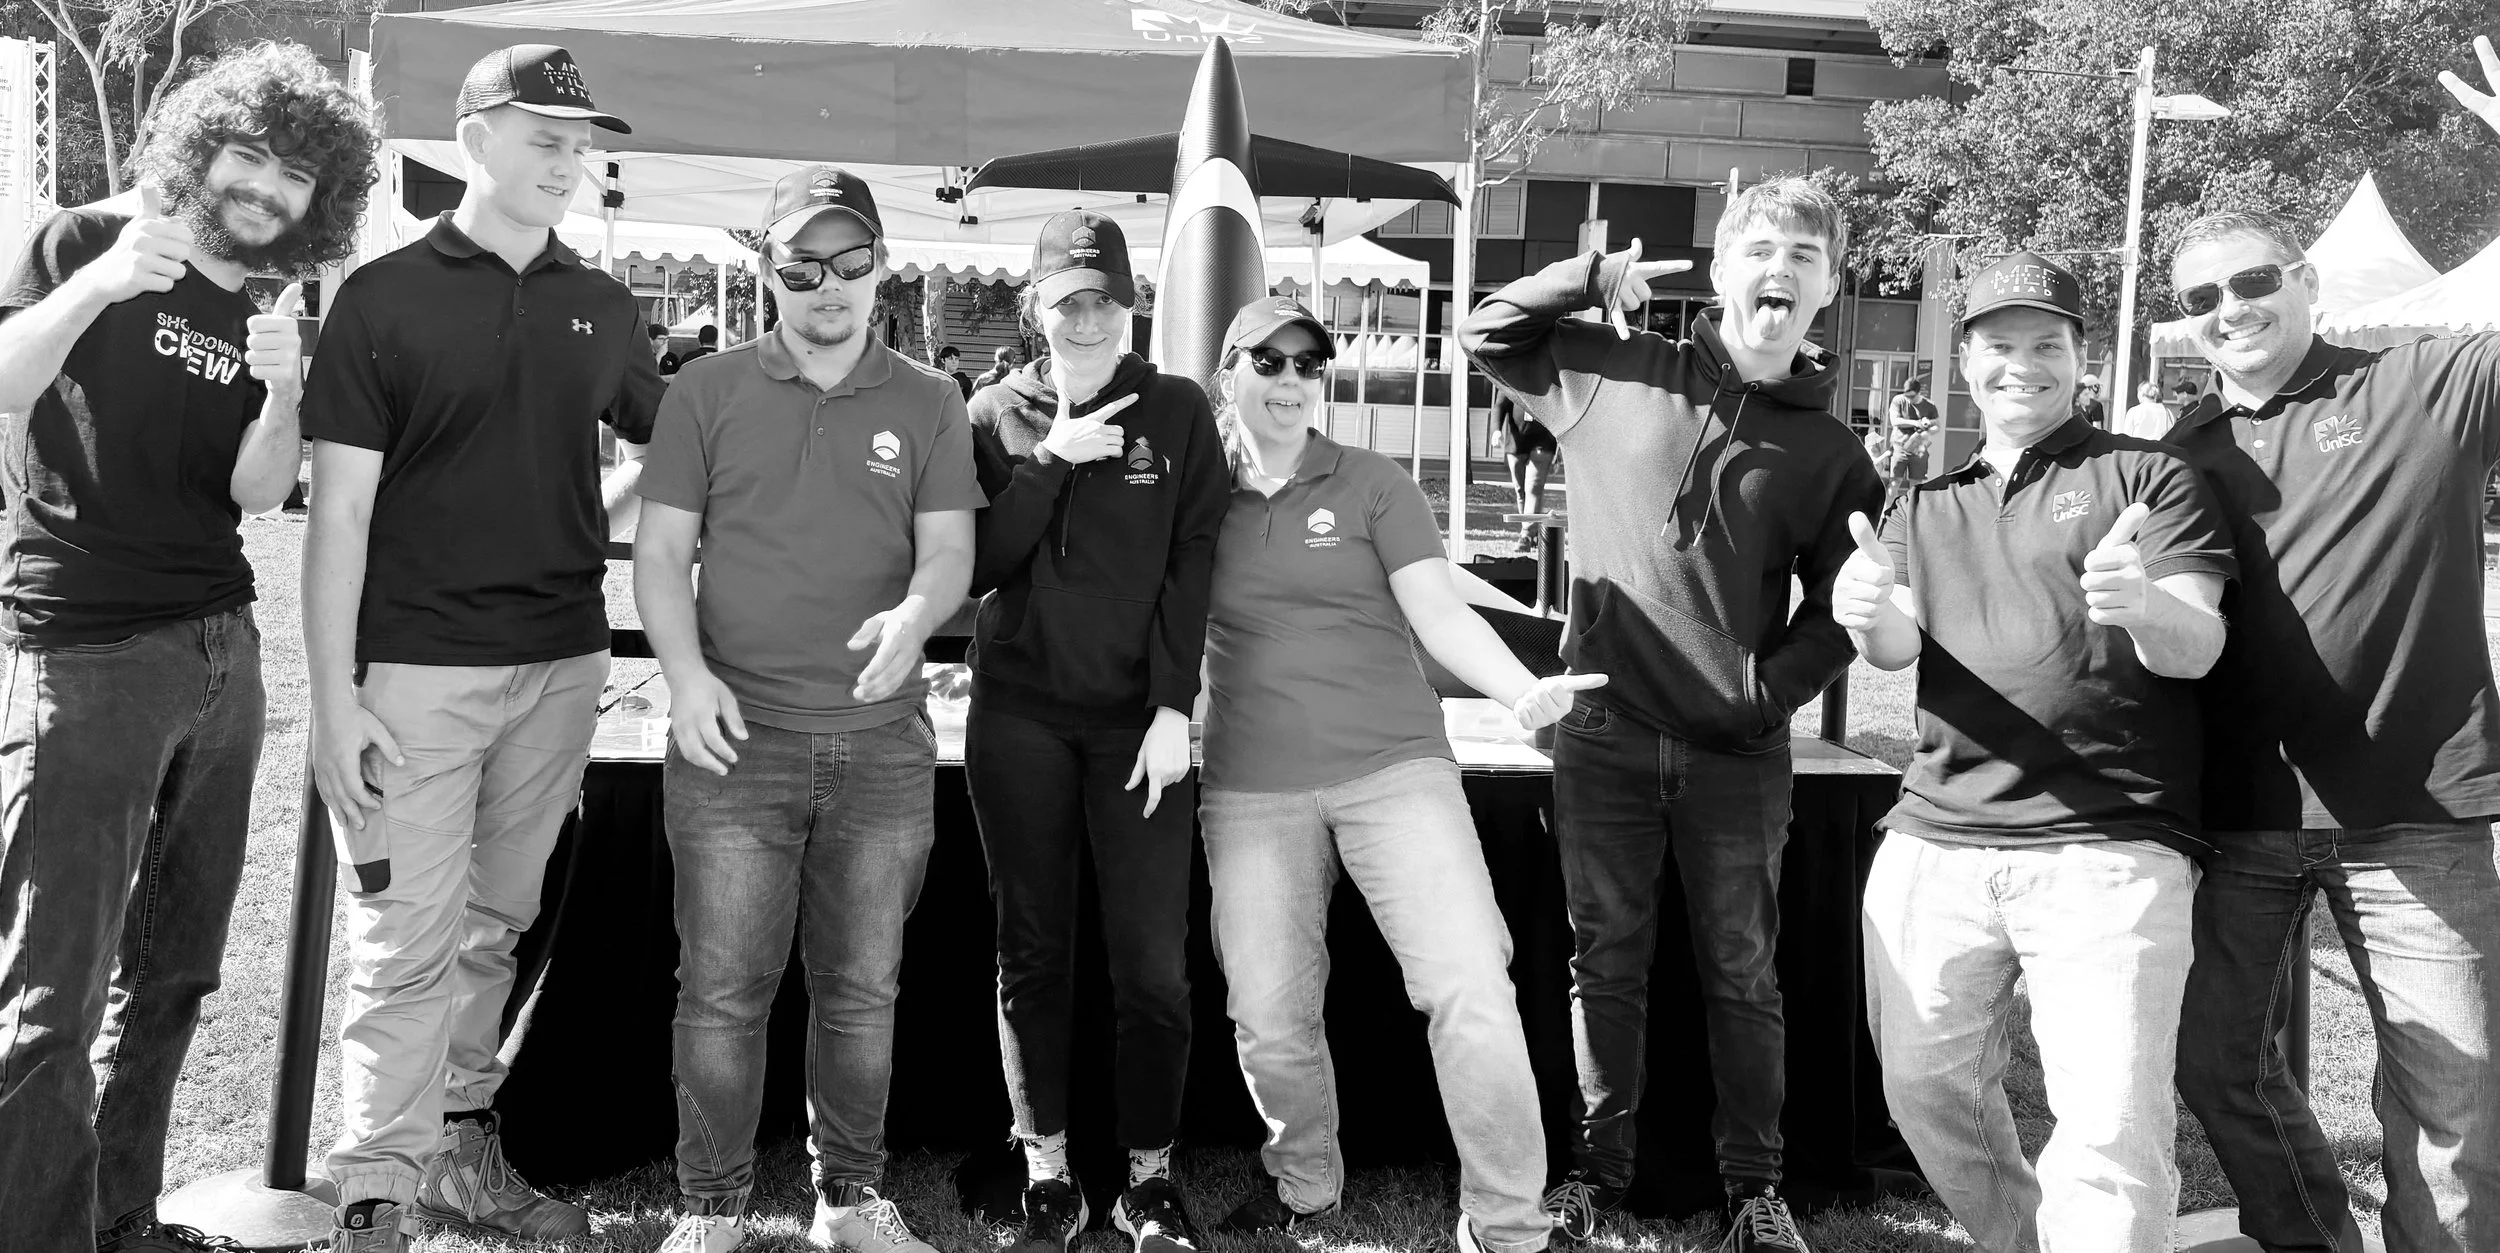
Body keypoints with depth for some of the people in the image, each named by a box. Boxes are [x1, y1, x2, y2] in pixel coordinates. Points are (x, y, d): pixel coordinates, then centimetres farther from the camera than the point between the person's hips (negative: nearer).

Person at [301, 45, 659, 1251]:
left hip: (561, 663, 5)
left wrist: (578, 531, 8)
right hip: (419, 666, -4)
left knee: (494, 926, 13)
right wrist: (334, 699, -12)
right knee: (407, 945, -5)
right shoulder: (385, 295, -4)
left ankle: (464, 1149, 25)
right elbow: (339, 510, -7)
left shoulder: (598, 305, 9)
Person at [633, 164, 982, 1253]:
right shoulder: (706, 392, 5)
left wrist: (912, 616, -21)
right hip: (735, 739, -1)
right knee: (722, 990, 0)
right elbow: (660, 553, 4)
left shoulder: (928, 403, 8)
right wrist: (685, 672, -13)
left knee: (862, 989, 9)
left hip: (884, 744, 1)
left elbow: (949, 551, 2)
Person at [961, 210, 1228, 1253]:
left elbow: (1191, 565, -3)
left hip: (1138, 719, -1)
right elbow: (974, 566, -2)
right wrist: (1047, 462, -12)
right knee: (1032, 950, 7)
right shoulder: (998, 416, 6)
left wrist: (1174, 711, -11)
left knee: (1152, 961, -2)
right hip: (1019, 716, 2)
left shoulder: (1177, 411, 2)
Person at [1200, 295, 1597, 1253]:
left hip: (1395, 767, -2)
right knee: (1268, 1018, 3)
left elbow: (1439, 614, -5)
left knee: (1472, 985, -15)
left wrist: (1522, 687, -22)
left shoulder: (1372, 485, 3)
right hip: (1251, 789, 2)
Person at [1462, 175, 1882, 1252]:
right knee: (1605, 962, 10)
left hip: (1738, 754, 0)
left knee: (1740, 973, 8)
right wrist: (1592, 278, -3)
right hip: (1604, 733, 0)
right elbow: (1484, 334, 12)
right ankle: (1599, 1164, 23)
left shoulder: (1830, 455, 3)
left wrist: (1769, 689, -7)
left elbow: (1840, 606, 7)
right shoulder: (1616, 375, 3)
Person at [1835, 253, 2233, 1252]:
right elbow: (1898, 646, 7)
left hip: (2109, 848, -4)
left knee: (2113, 1126, -15)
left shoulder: (2146, 477, 6)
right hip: (1935, 843, 4)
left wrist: (2141, 605, -28)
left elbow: (2197, 648, -4)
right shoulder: (1926, 506, 19)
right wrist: (1869, 614, -18)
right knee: (1925, 1086, 8)